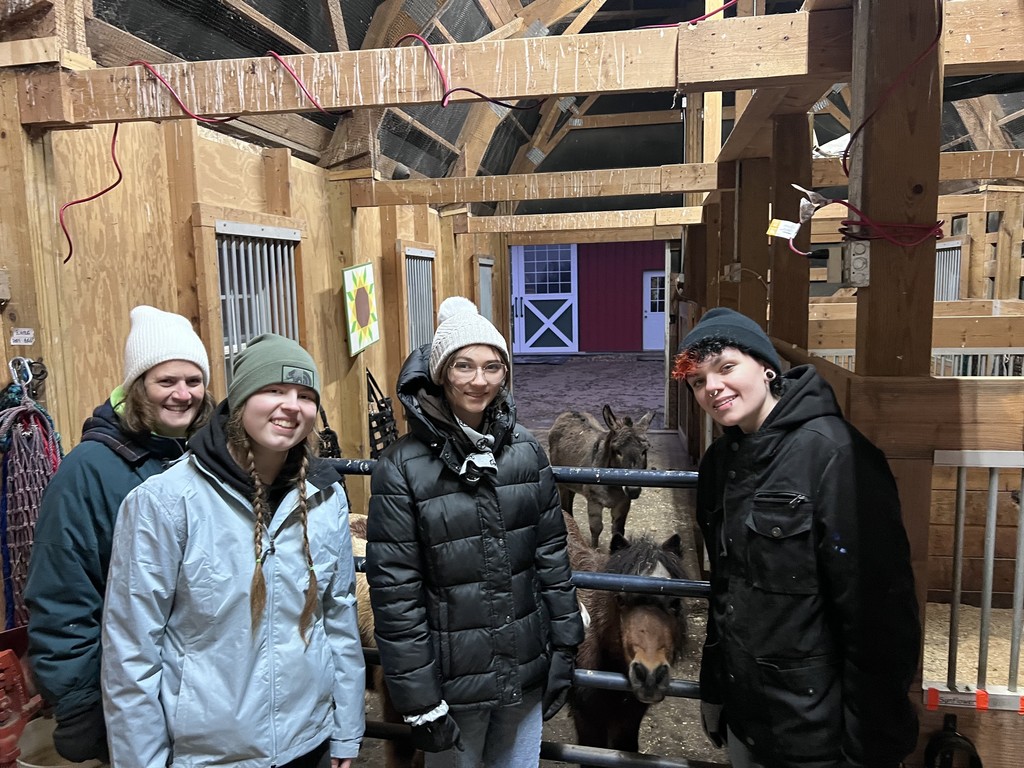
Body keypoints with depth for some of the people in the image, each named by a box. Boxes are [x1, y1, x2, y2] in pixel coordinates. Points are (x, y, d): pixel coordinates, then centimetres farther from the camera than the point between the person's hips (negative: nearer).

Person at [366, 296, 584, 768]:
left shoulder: (525, 452, -2)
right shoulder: (402, 468, -14)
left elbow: (552, 556, 4)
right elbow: (394, 592, -13)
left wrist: (563, 652, 5)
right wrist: (420, 703, -12)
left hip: (526, 672, 4)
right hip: (453, 680, -3)